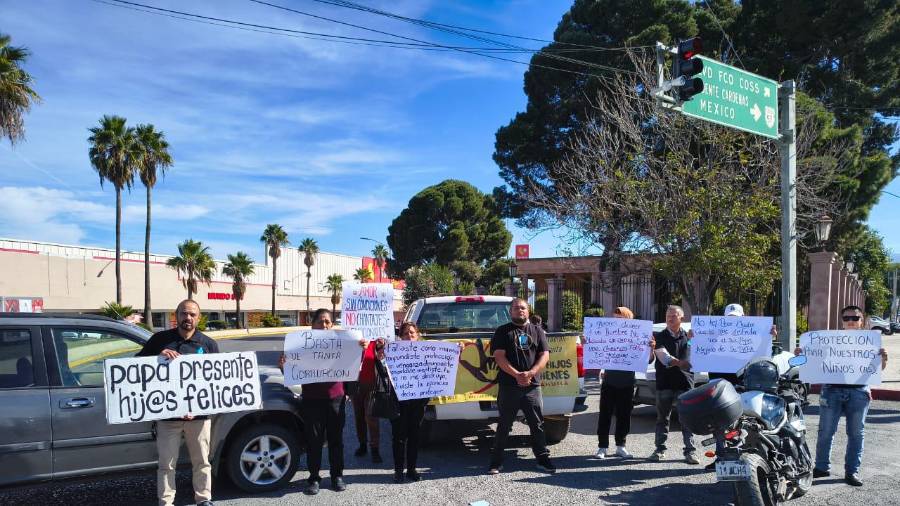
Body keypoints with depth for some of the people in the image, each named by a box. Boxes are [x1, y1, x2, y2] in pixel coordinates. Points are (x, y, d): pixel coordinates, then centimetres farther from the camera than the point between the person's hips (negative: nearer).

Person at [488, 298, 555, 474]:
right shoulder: (503, 331, 5)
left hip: (532, 386, 2)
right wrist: (517, 375, -16)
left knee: (537, 425, 7)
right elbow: (499, 357, -5)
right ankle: (496, 462, 12)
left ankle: (543, 459, 17)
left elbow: (545, 355, 3)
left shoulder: (537, 331, 12)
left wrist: (530, 373, -13)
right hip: (508, 386, -2)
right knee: (504, 426, 4)